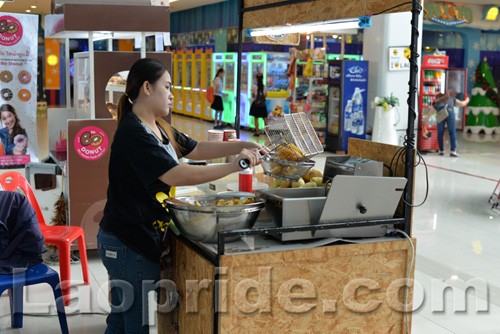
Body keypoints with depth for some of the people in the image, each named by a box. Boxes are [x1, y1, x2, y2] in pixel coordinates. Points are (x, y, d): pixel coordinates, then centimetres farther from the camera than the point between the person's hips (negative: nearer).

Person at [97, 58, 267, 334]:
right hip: (128, 244, -10)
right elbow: (176, 176, -29)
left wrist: (243, 145, 8)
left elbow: (197, 149, 18)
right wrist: (235, 165, -26)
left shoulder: (158, 129, 10)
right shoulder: (132, 133, -20)